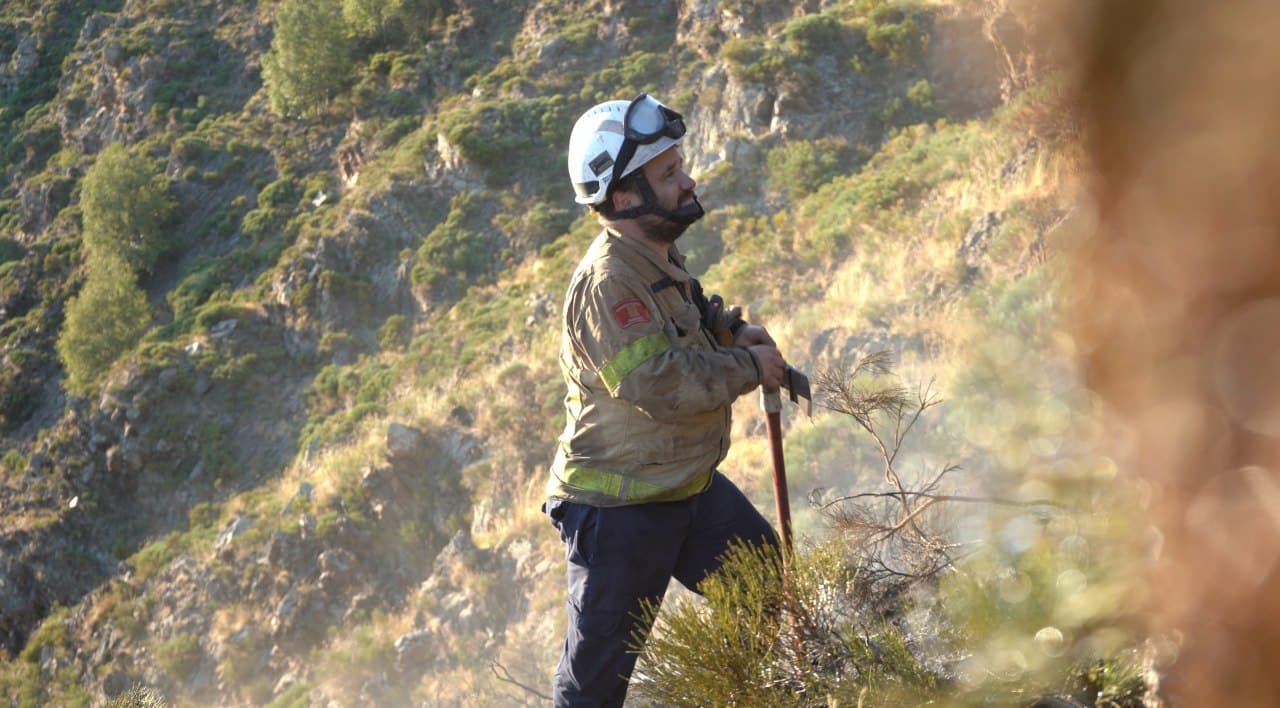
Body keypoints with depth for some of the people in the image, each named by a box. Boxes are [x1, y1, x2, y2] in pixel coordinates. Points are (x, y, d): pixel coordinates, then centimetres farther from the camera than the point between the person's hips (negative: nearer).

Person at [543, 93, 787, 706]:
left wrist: (733, 329, 7)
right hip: (618, 508, -9)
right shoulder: (607, 281, -25)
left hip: (689, 485, 9)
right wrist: (748, 368, -18)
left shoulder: (659, 254, 6)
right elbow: (659, 384, -33)